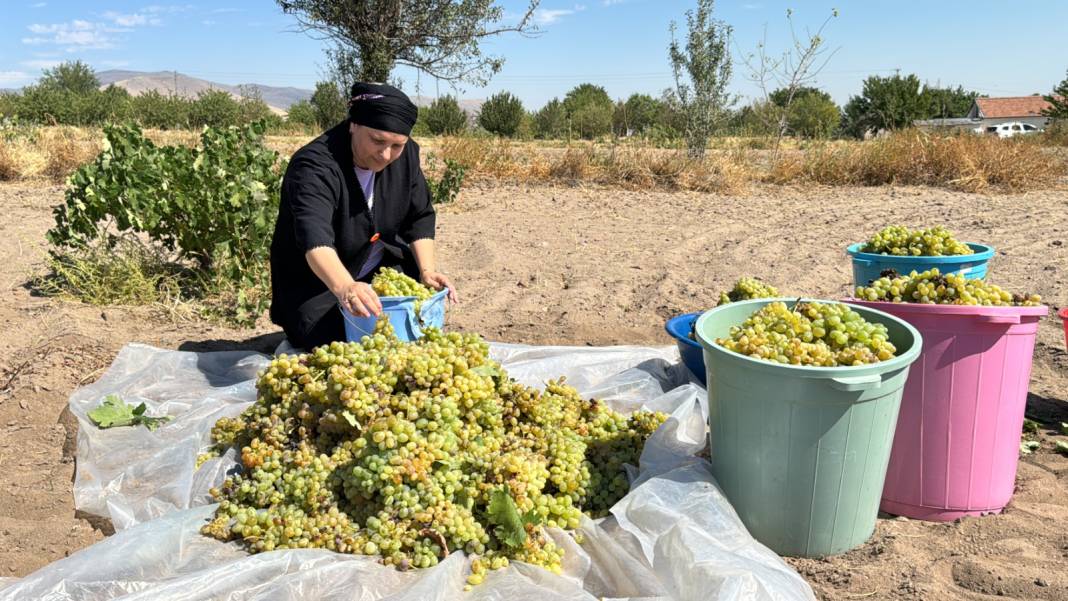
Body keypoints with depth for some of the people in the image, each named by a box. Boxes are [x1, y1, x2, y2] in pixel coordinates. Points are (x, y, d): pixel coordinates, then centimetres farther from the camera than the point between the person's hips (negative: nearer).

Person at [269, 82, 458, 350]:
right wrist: (344, 287, -66)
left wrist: (427, 270, -21)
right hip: (316, 281, -5)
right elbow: (314, 236, -47)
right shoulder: (314, 167, -31)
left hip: (378, 266, 6)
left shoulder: (405, 154, -11)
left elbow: (420, 217, -4)